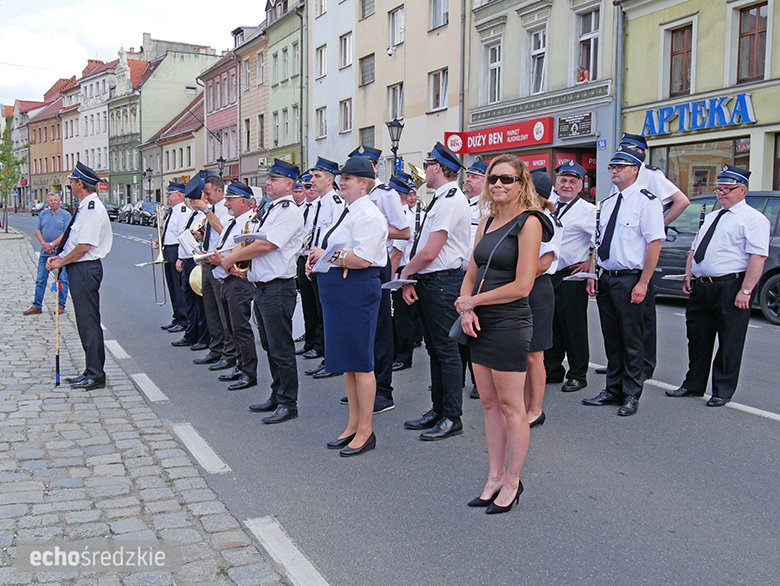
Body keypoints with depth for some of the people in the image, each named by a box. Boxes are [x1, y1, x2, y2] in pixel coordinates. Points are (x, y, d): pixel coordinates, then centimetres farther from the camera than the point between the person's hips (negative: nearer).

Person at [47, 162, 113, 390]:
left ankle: (96, 376, 0)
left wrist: (61, 261, -11)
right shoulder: (84, 207, 15)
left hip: (85, 269, -10)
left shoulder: (92, 209, -17)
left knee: (89, 322, -6)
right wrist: (59, 256, 9)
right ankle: (92, 372, 22)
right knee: (85, 322, 14)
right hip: (78, 269, 10)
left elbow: (84, 246, -21)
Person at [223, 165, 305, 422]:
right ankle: (277, 396, 29)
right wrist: (235, 256, -2)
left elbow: (265, 245, -20)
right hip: (259, 286, 10)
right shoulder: (268, 210, 16)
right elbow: (248, 241, 20)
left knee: (281, 349, -3)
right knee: (269, 347, 17)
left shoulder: (289, 211, -13)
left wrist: (231, 258, -9)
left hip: (278, 288, -10)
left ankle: (288, 403, 7)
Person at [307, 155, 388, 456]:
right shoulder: (348, 212, 17)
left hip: (357, 291, -10)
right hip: (337, 291, 10)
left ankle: (365, 431, 9)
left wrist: (326, 256, -13)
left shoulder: (368, 215, -14)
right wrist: (316, 257, 4)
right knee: (347, 362, 16)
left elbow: (361, 259, -24)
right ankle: (353, 425, 28)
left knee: (360, 363, -2)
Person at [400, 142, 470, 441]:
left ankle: (452, 418, 6)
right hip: (428, 282, 10)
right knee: (434, 348, 16)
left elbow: (429, 253, -20)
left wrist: (405, 273, -6)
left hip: (443, 282, -10)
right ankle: (438, 410, 28)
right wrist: (411, 279, 5)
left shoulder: (451, 201, -16)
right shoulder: (440, 200, 15)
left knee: (446, 349, -3)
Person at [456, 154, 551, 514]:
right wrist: (466, 309, -5)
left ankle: (512, 481, 18)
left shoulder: (528, 222, -10)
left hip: (510, 322, -7)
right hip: (480, 323, 7)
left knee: (510, 406, 3)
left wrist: (473, 300, -9)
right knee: (489, 403, 12)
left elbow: (522, 285, -16)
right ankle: (494, 477, 24)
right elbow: (471, 274, 14)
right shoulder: (488, 221, 13)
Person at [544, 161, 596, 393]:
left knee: (574, 327, 0)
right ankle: (552, 371, 25)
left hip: (572, 276, -6)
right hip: (547, 275, 6)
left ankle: (578, 375, 12)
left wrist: (592, 262, -12)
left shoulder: (587, 210, -8)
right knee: (550, 324, 13)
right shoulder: (550, 204, 11)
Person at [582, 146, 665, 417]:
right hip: (606, 279, 7)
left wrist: (643, 283, -19)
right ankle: (613, 390, 25)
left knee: (631, 340, 2)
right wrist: (593, 276, 10)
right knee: (611, 339, 14)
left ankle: (632, 395, 14)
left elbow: (655, 243, -14)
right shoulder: (607, 204, 14)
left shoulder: (646, 201, -9)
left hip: (630, 280, -7)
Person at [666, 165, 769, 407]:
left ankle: (722, 391, 13)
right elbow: (694, 250, 23)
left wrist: (745, 291, -21)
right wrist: (688, 275, 9)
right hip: (701, 287, 7)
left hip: (730, 289, -7)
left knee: (729, 343, 2)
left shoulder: (753, 218, -5)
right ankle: (693, 385, 25)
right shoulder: (710, 217, 19)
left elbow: (758, 257, -14)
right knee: (697, 339, 13)